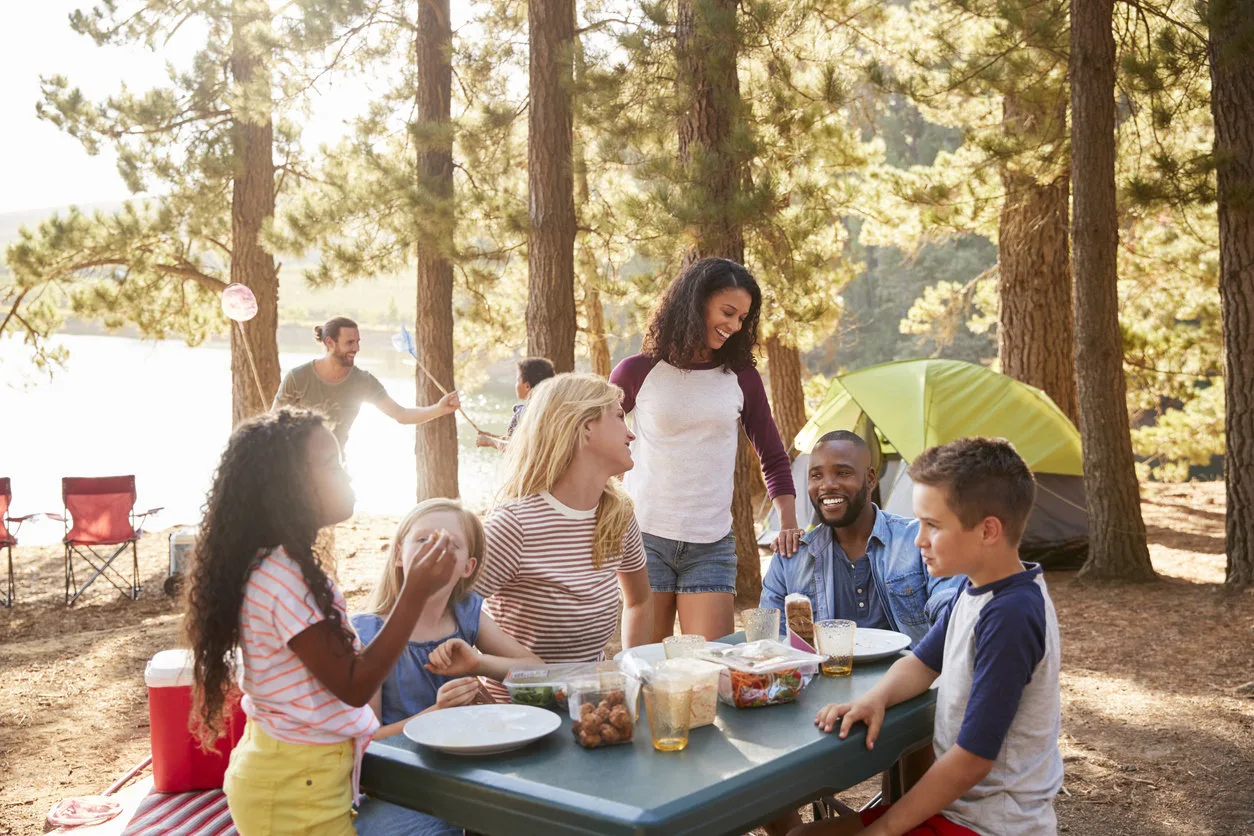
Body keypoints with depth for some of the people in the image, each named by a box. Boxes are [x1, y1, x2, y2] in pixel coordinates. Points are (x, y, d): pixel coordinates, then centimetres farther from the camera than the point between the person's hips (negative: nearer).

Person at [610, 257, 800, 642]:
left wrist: (788, 522, 2)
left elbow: (773, 457, 15)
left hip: (711, 544, 2)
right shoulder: (637, 372, 1)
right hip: (643, 537, -2)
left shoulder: (742, 378, 8)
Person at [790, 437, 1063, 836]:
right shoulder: (974, 590, 3)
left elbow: (972, 759, -24)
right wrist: (875, 698, -8)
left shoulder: (1010, 617, -26)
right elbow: (922, 663, 15)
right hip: (956, 803, 9)